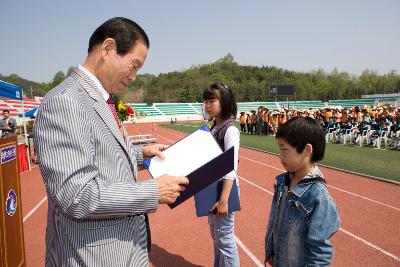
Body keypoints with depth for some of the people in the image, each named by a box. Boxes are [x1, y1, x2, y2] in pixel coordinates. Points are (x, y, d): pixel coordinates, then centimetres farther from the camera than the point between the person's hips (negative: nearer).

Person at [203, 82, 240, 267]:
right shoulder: (213, 128, 8)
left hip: (224, 189, -9)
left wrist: (224, 199, -24)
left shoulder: (230, 130, -17)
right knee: (215, 236, 21)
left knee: (224, 238, 3)